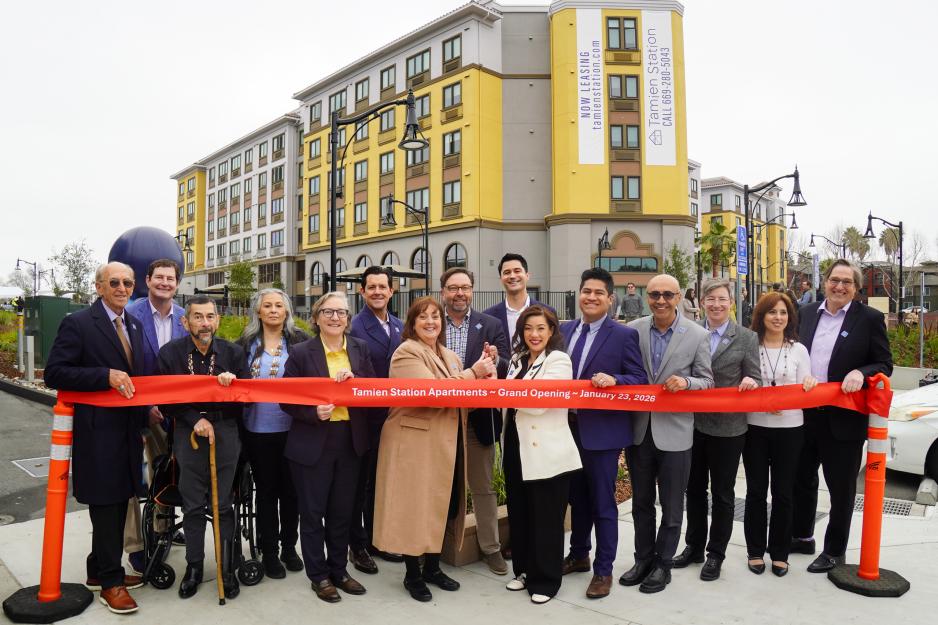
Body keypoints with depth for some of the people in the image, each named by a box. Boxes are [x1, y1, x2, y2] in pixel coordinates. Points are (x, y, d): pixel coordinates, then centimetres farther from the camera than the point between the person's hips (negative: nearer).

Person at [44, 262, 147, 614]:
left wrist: (146, 409, 9)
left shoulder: (135, 325, 12)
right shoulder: (78, 324, -10)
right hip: (98, 431, -7)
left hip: (128, 430, 7)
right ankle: (110, 582, 16)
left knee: (117, 503, 16)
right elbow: (53, 374, -14)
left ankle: (99, 571, 32)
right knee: (105, 505, 2)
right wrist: (106, 376, -22)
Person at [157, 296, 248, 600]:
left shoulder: (234, 353, -2)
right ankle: (193, 567, 25)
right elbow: (163, 401, -1)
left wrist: (231, 383, -19)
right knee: (192, 505, 9)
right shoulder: (169, 353, -3)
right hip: (187, 434, 0)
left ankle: (227, 568, 20)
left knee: (224, 504, 7)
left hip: (225, 433, 0)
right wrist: (195, 420, -11)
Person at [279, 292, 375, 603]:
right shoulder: (301, 352, -7)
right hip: (312, 443, -3)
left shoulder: (360, 349, 3)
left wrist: (354, 380, -16)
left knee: (342, 511, 16)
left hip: (350, 442, 3)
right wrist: (314, 413, -22)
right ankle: (319, 575, 26)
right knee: (312, 512, 9)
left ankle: (339, 569, 33)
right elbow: (286, 399, -6)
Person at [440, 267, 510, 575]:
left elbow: (508, 371, -6)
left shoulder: (491, 325, -1)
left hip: (477, 420, 0)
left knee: (483, 487, 12)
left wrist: (496, 361, -27)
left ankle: (490, 546, 28)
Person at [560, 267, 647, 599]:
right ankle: (579, 555, 38)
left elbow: (640, 379, -9)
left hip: (602, 431, -5)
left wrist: (613, 379, -27)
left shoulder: (624, 335, -9)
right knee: (577, 496, 20)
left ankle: (603, 570, 22)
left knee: (602, 502, 6)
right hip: (569, 428, 5)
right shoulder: (565, 330, 6)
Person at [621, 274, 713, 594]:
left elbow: (707, 381, -2)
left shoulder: (698, 335, -5)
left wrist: (686, 382, -22)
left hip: (674, 431, -2)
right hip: (639, 429, 2)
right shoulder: (633, 330, 0)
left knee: (671, 506, 11)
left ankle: (662, 565, 29)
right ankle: (643, 560, 34)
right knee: (641, 502, 17)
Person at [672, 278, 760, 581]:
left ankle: (716, 553, 25)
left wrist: (751, 382, -23)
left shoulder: (746, 337, -2)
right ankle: (694, 546, 32)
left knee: (722, 492, 10)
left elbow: (754, 380, -2)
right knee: (694, 488, 15)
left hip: (727, 427, -2)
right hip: (693, 422, 2)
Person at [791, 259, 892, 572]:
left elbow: (885, 365, -4)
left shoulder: (870, 318, -5)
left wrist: (860, 373, -23)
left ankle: (834, 550, 27)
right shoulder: (807, 313, 6)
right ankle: (801, 537, 37)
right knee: (802, 479, 18)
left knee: (841, 487, 10)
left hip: (844, 418, -4)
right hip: (805, 414, 4)